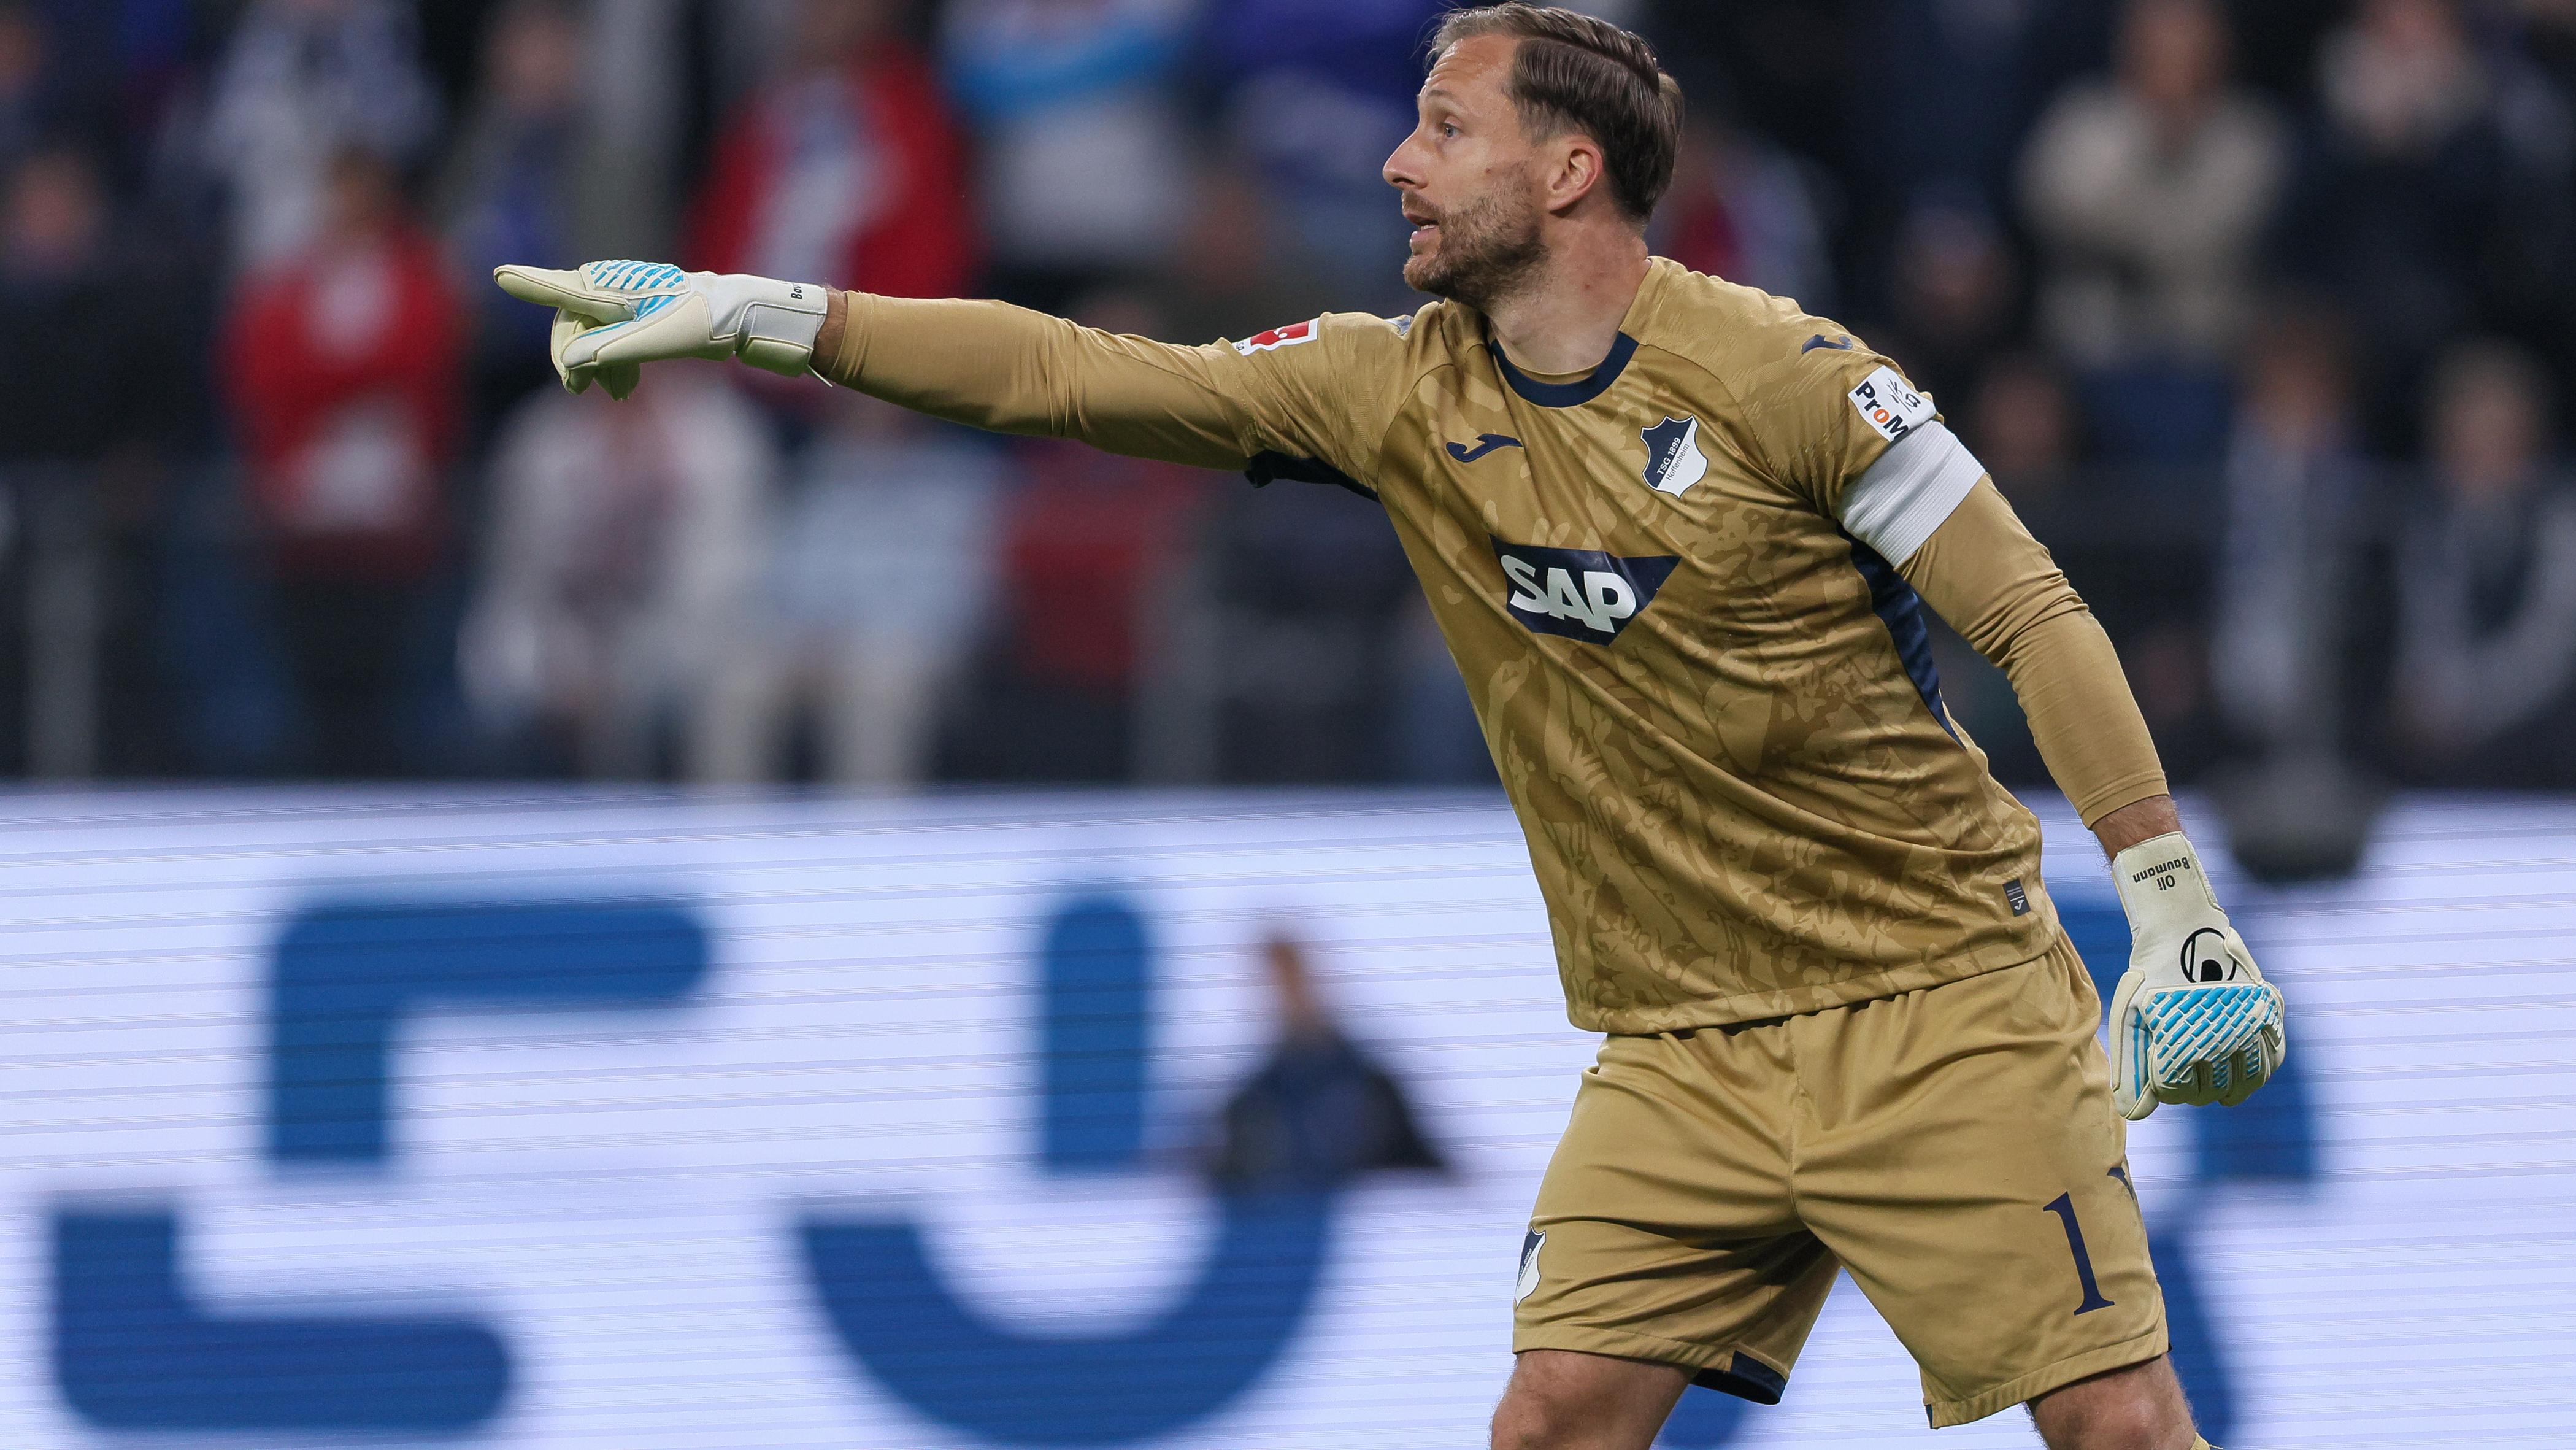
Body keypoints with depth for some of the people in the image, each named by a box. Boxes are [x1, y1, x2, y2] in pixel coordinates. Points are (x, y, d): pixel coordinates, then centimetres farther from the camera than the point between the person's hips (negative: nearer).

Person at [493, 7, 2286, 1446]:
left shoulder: (1783, 381, -12)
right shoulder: (1398, 392, 3)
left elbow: (2034, 617, -8)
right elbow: (1069, 374, 3)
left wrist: (2174, 907, -13)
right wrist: (754, 313, -1)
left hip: (1938, 1005, -5)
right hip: (1686, 1053, 5)